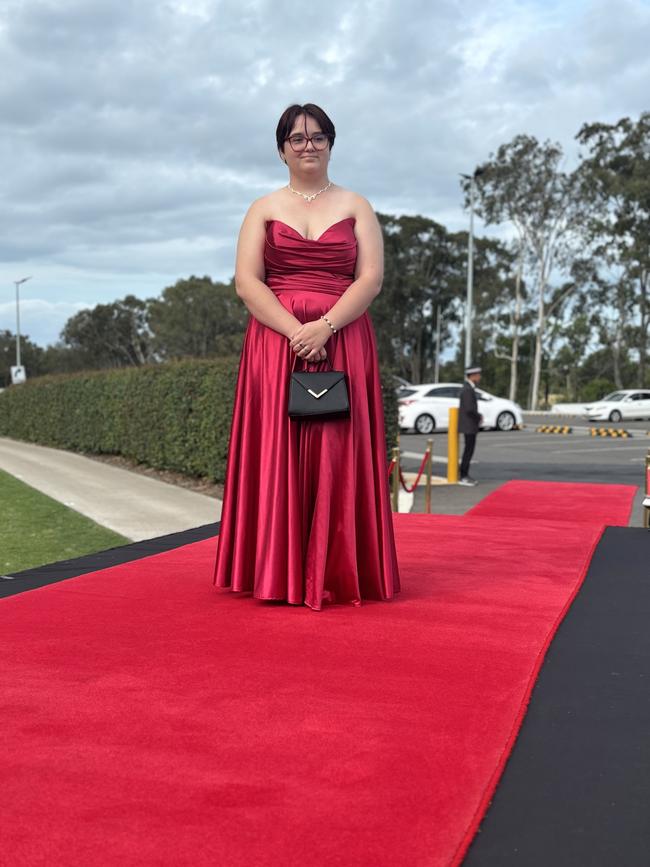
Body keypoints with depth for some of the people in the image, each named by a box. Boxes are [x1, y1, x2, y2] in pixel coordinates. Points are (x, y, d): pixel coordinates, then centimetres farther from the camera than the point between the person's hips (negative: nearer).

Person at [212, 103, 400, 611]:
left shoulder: (356, 207, 13)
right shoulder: (264, 209, 13)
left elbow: (371, 278, 1)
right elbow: (246, 282, 1)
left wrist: (325, 326, -15)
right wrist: (295, 331, -14)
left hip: (343, 342, 0)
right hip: (275, 341, 1)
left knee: (337, 455, -4)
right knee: (278, 454, -4)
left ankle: (338, 574, 2)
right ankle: (278, 576, 1)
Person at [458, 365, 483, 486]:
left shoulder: (468, 388, 14)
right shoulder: (468, 389, -19)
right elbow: (469, 409, -26)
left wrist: (478, 416, 7)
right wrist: (479, 417, -10)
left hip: (469, 425, 10)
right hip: (469, 426, -10)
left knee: (469, 450, 13)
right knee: (469, 450, -7)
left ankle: (465, 475, 18)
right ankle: (463, 477, -4)